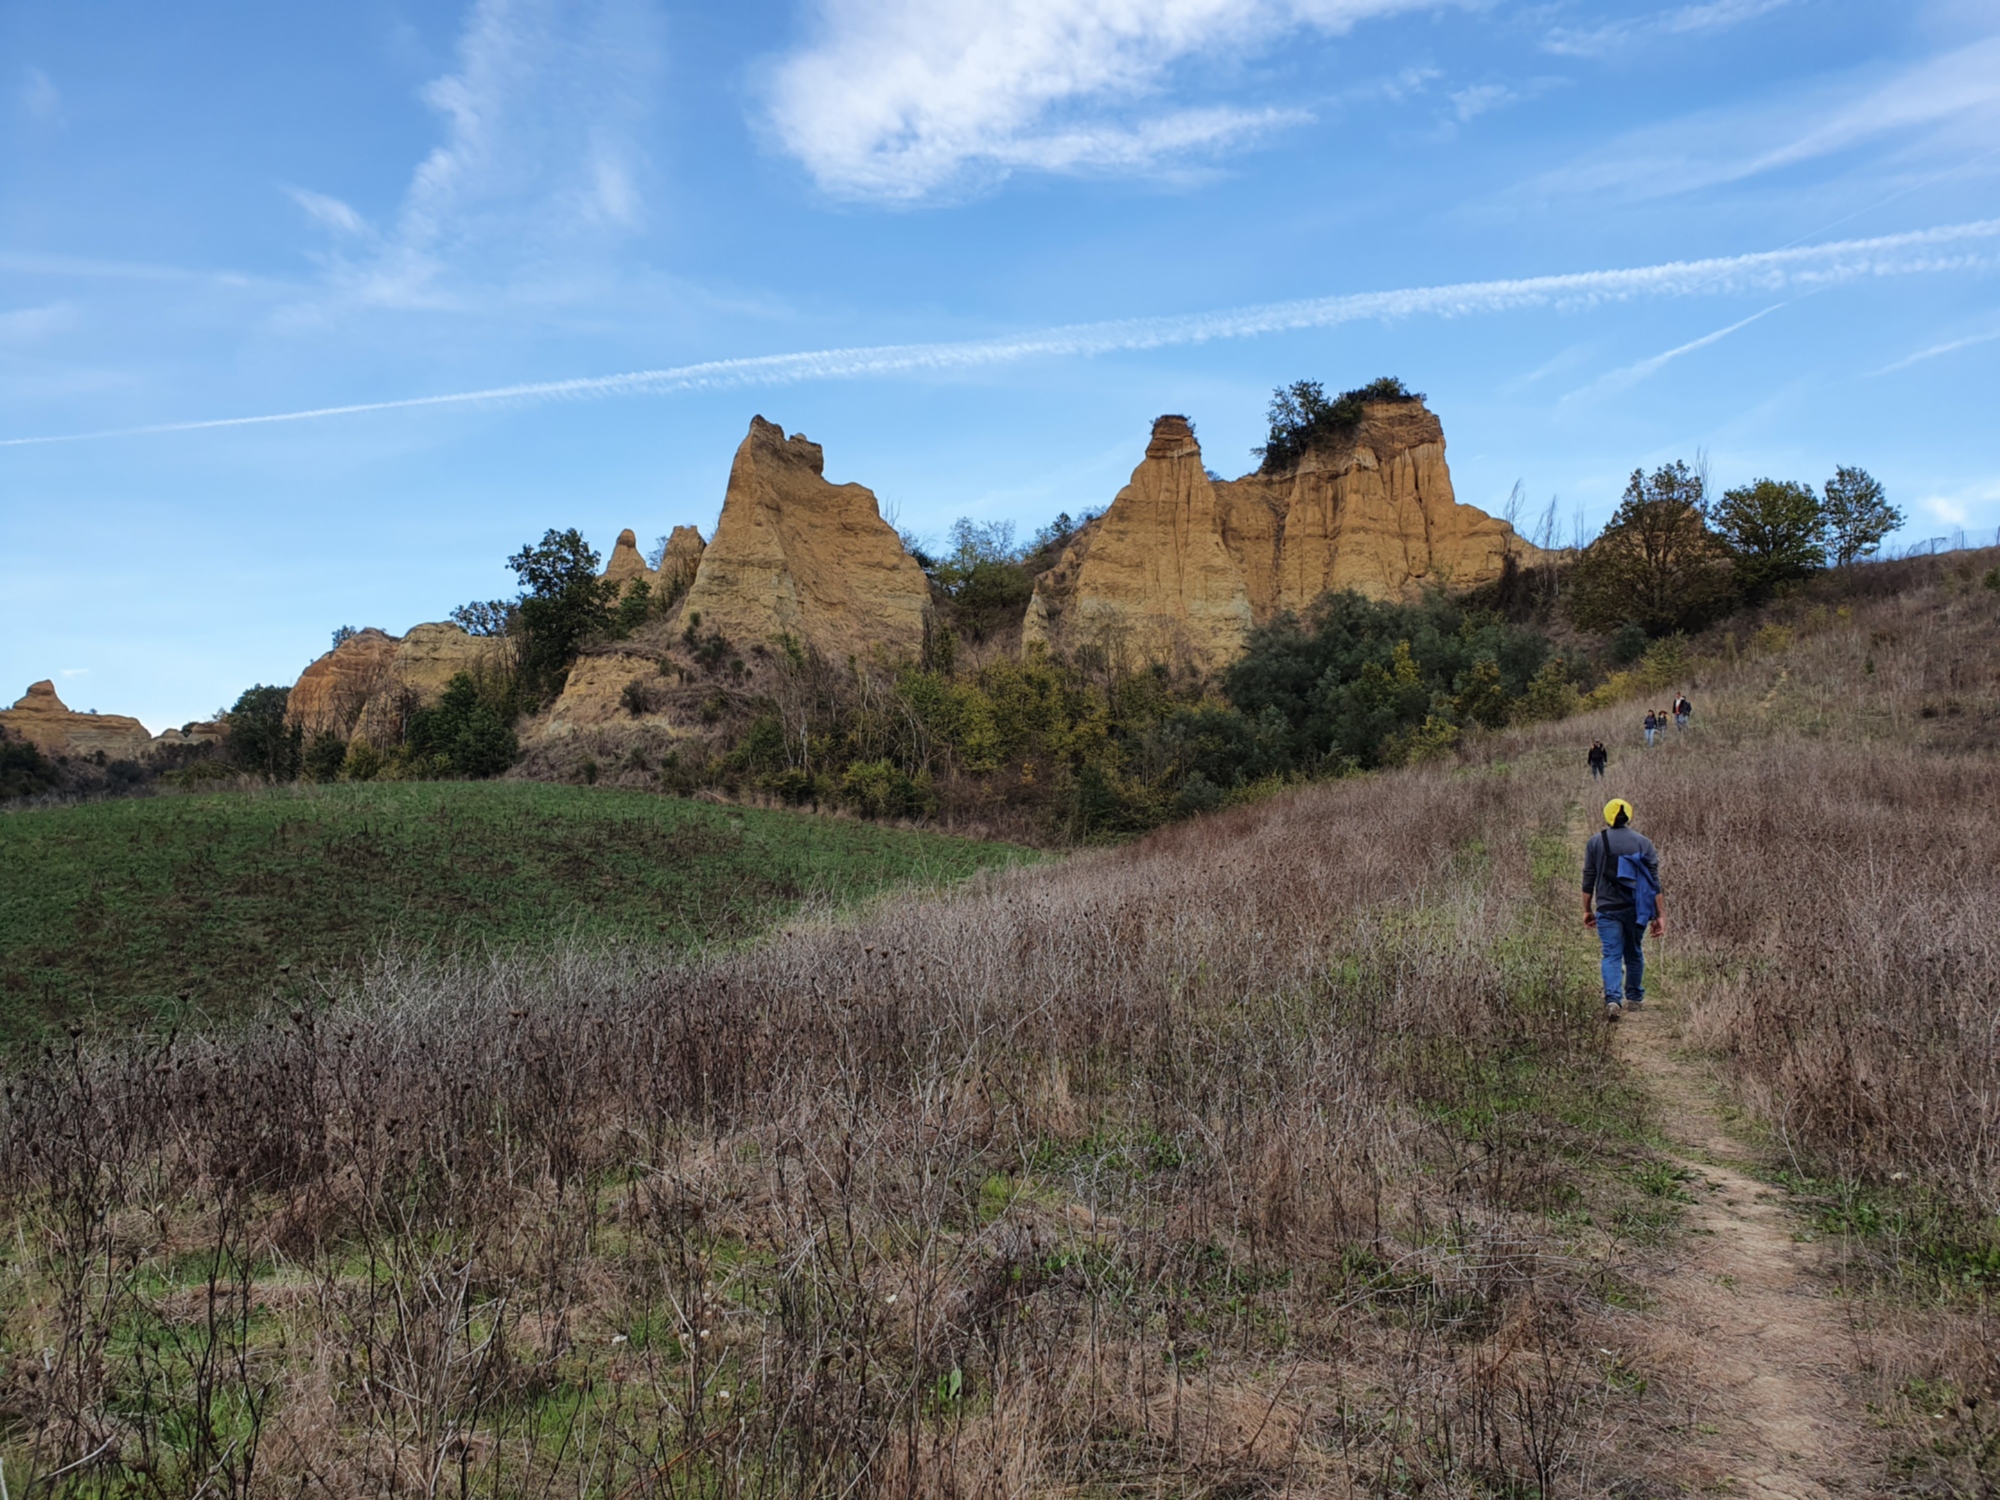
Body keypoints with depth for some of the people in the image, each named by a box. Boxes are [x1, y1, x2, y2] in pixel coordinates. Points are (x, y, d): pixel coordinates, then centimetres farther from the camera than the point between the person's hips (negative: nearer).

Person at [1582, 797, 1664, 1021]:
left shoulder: (1595, 843, 0)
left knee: (1612, 955, -3)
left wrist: (1587, 910, 10)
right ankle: (1634, 998, 29)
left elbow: (1588, 880, 1)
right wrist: (1659, 914, 2)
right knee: (1634, 953, 18)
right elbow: (1653, 882, 0)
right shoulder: (1644, 843, 2)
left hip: (1607, 909, -2)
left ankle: (1613, 1000, -21)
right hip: (1636, 909, 2)